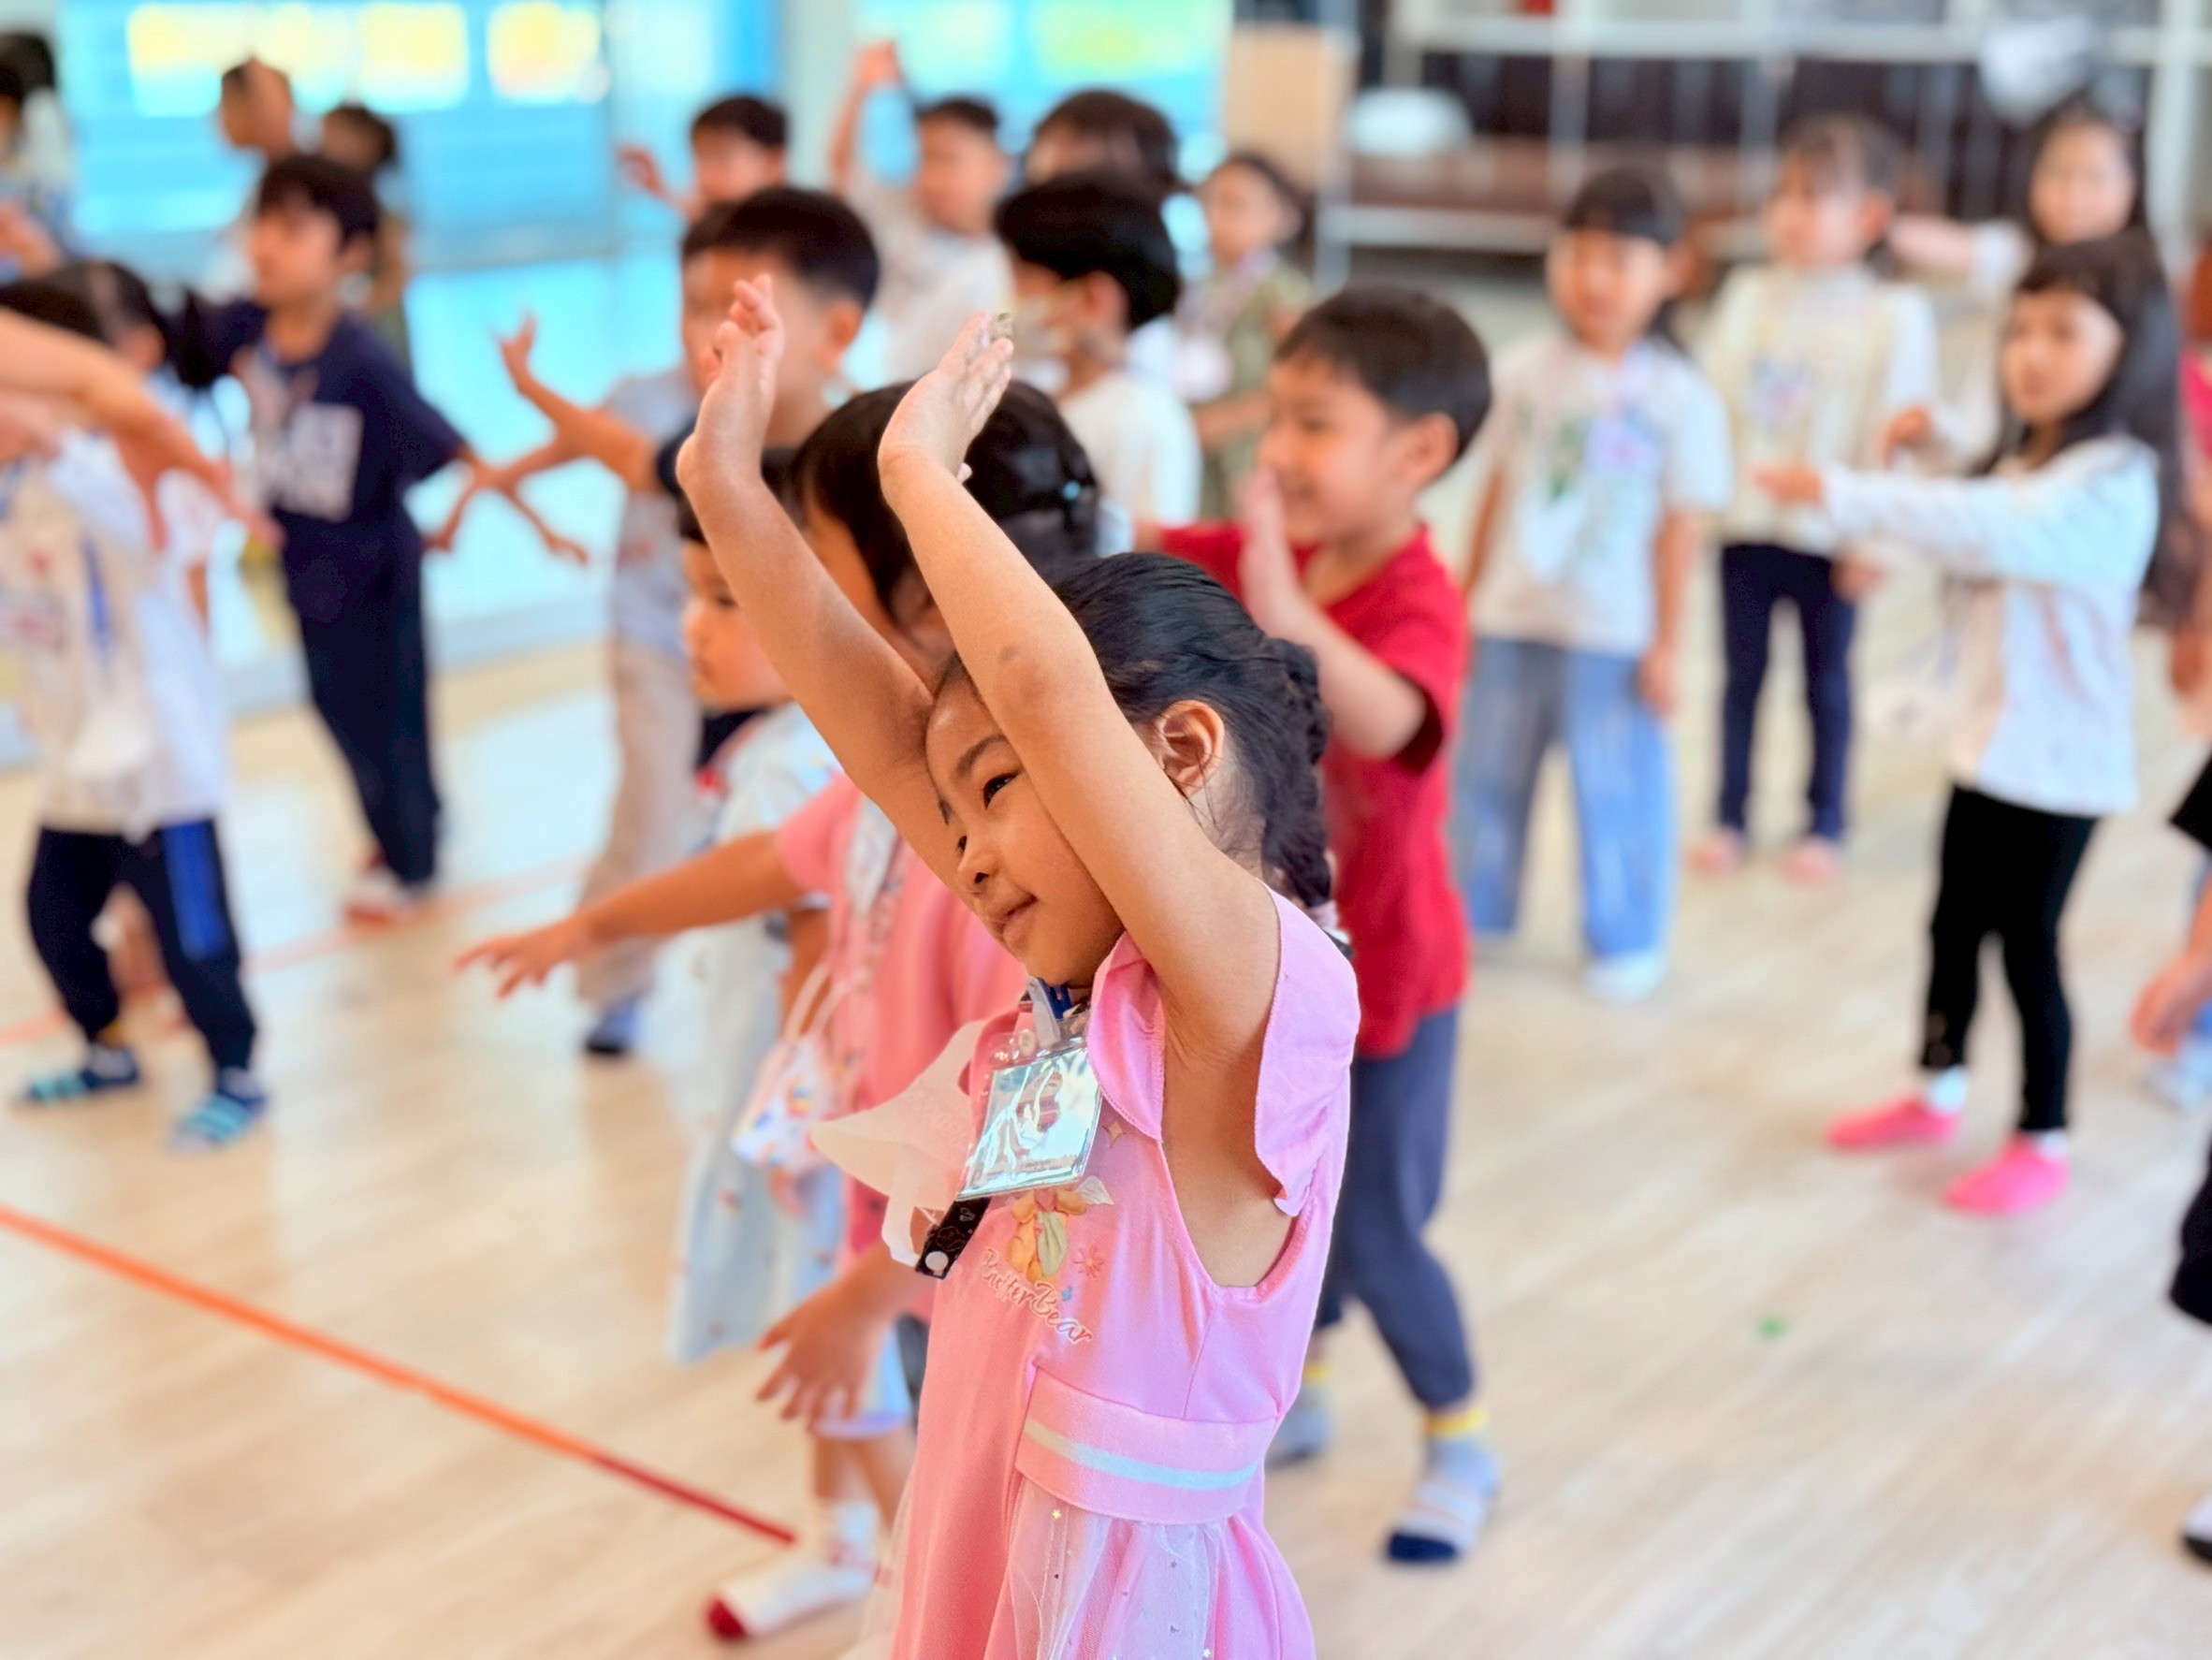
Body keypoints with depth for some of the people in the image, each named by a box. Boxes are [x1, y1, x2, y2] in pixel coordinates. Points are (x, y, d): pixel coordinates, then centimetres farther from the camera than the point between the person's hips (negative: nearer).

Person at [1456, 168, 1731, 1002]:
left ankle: (1626, 939, 23)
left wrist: (1665, 644, -5)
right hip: (1511, 619, 4)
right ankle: (1477, 910, 34)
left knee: (1615, 785, 6)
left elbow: (1681, 527, -6)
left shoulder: (1681, 399, -9)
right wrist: (1467, 601, 9)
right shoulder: (1526, 372, 0)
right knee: (1488, 771, 15)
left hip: (1612, 631, -3)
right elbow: (1495, 491, 6)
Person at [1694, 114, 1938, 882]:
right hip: (1744, 523, 3)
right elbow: (1710, 398, 5)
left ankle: (1824, 826, 22)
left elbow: (1893, 433, -9)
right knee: (1742, 676, 11)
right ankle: (1731, 819, 22)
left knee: (1826, 681, 10)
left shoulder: (1896, 315, -7)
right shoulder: (1746, 295, 4)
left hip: (1827, 532, -3)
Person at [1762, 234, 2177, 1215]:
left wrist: (1842, 497, -41)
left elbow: (1992, 527, -40)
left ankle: (2042, 1144, 17)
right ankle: (1938, 1094, 36)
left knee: (2027, 942, 1)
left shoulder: (2112, 481, -22)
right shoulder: (2029, 462, 8)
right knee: (1954, 923, 18)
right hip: (1986, 739, 8)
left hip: (2057, 758, -8)